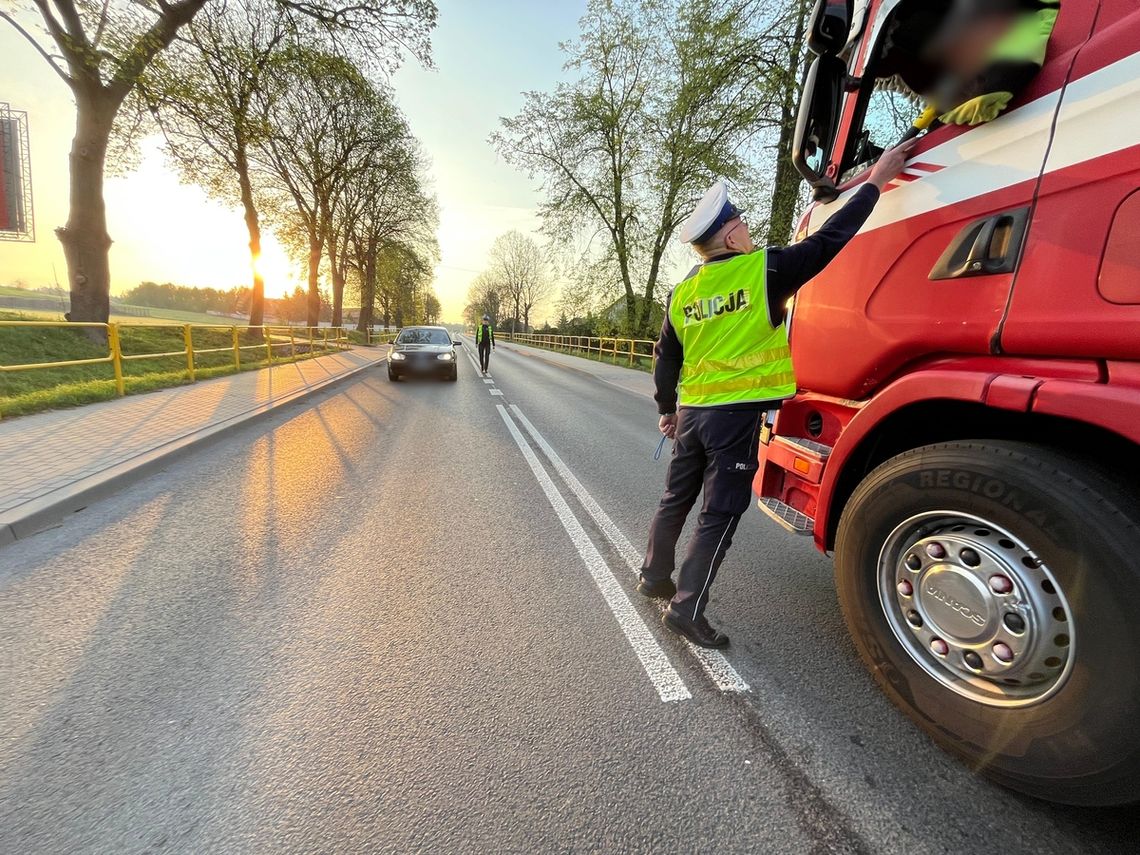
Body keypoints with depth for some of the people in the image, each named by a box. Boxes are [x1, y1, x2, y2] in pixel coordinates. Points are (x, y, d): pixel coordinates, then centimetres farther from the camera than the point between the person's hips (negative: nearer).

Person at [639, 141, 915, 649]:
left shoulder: (682, 294, 7)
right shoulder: (762, 270, -9)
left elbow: (666, 362, 12)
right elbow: (828, 241, -4)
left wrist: (666, 410, 24)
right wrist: (876, 182, 9)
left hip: (691, 412, 6)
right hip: (736, 415, -6)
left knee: (676, 499, 19)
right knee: (719, 516, 1)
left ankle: (654, 576, 35)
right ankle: (686, 607, 5)